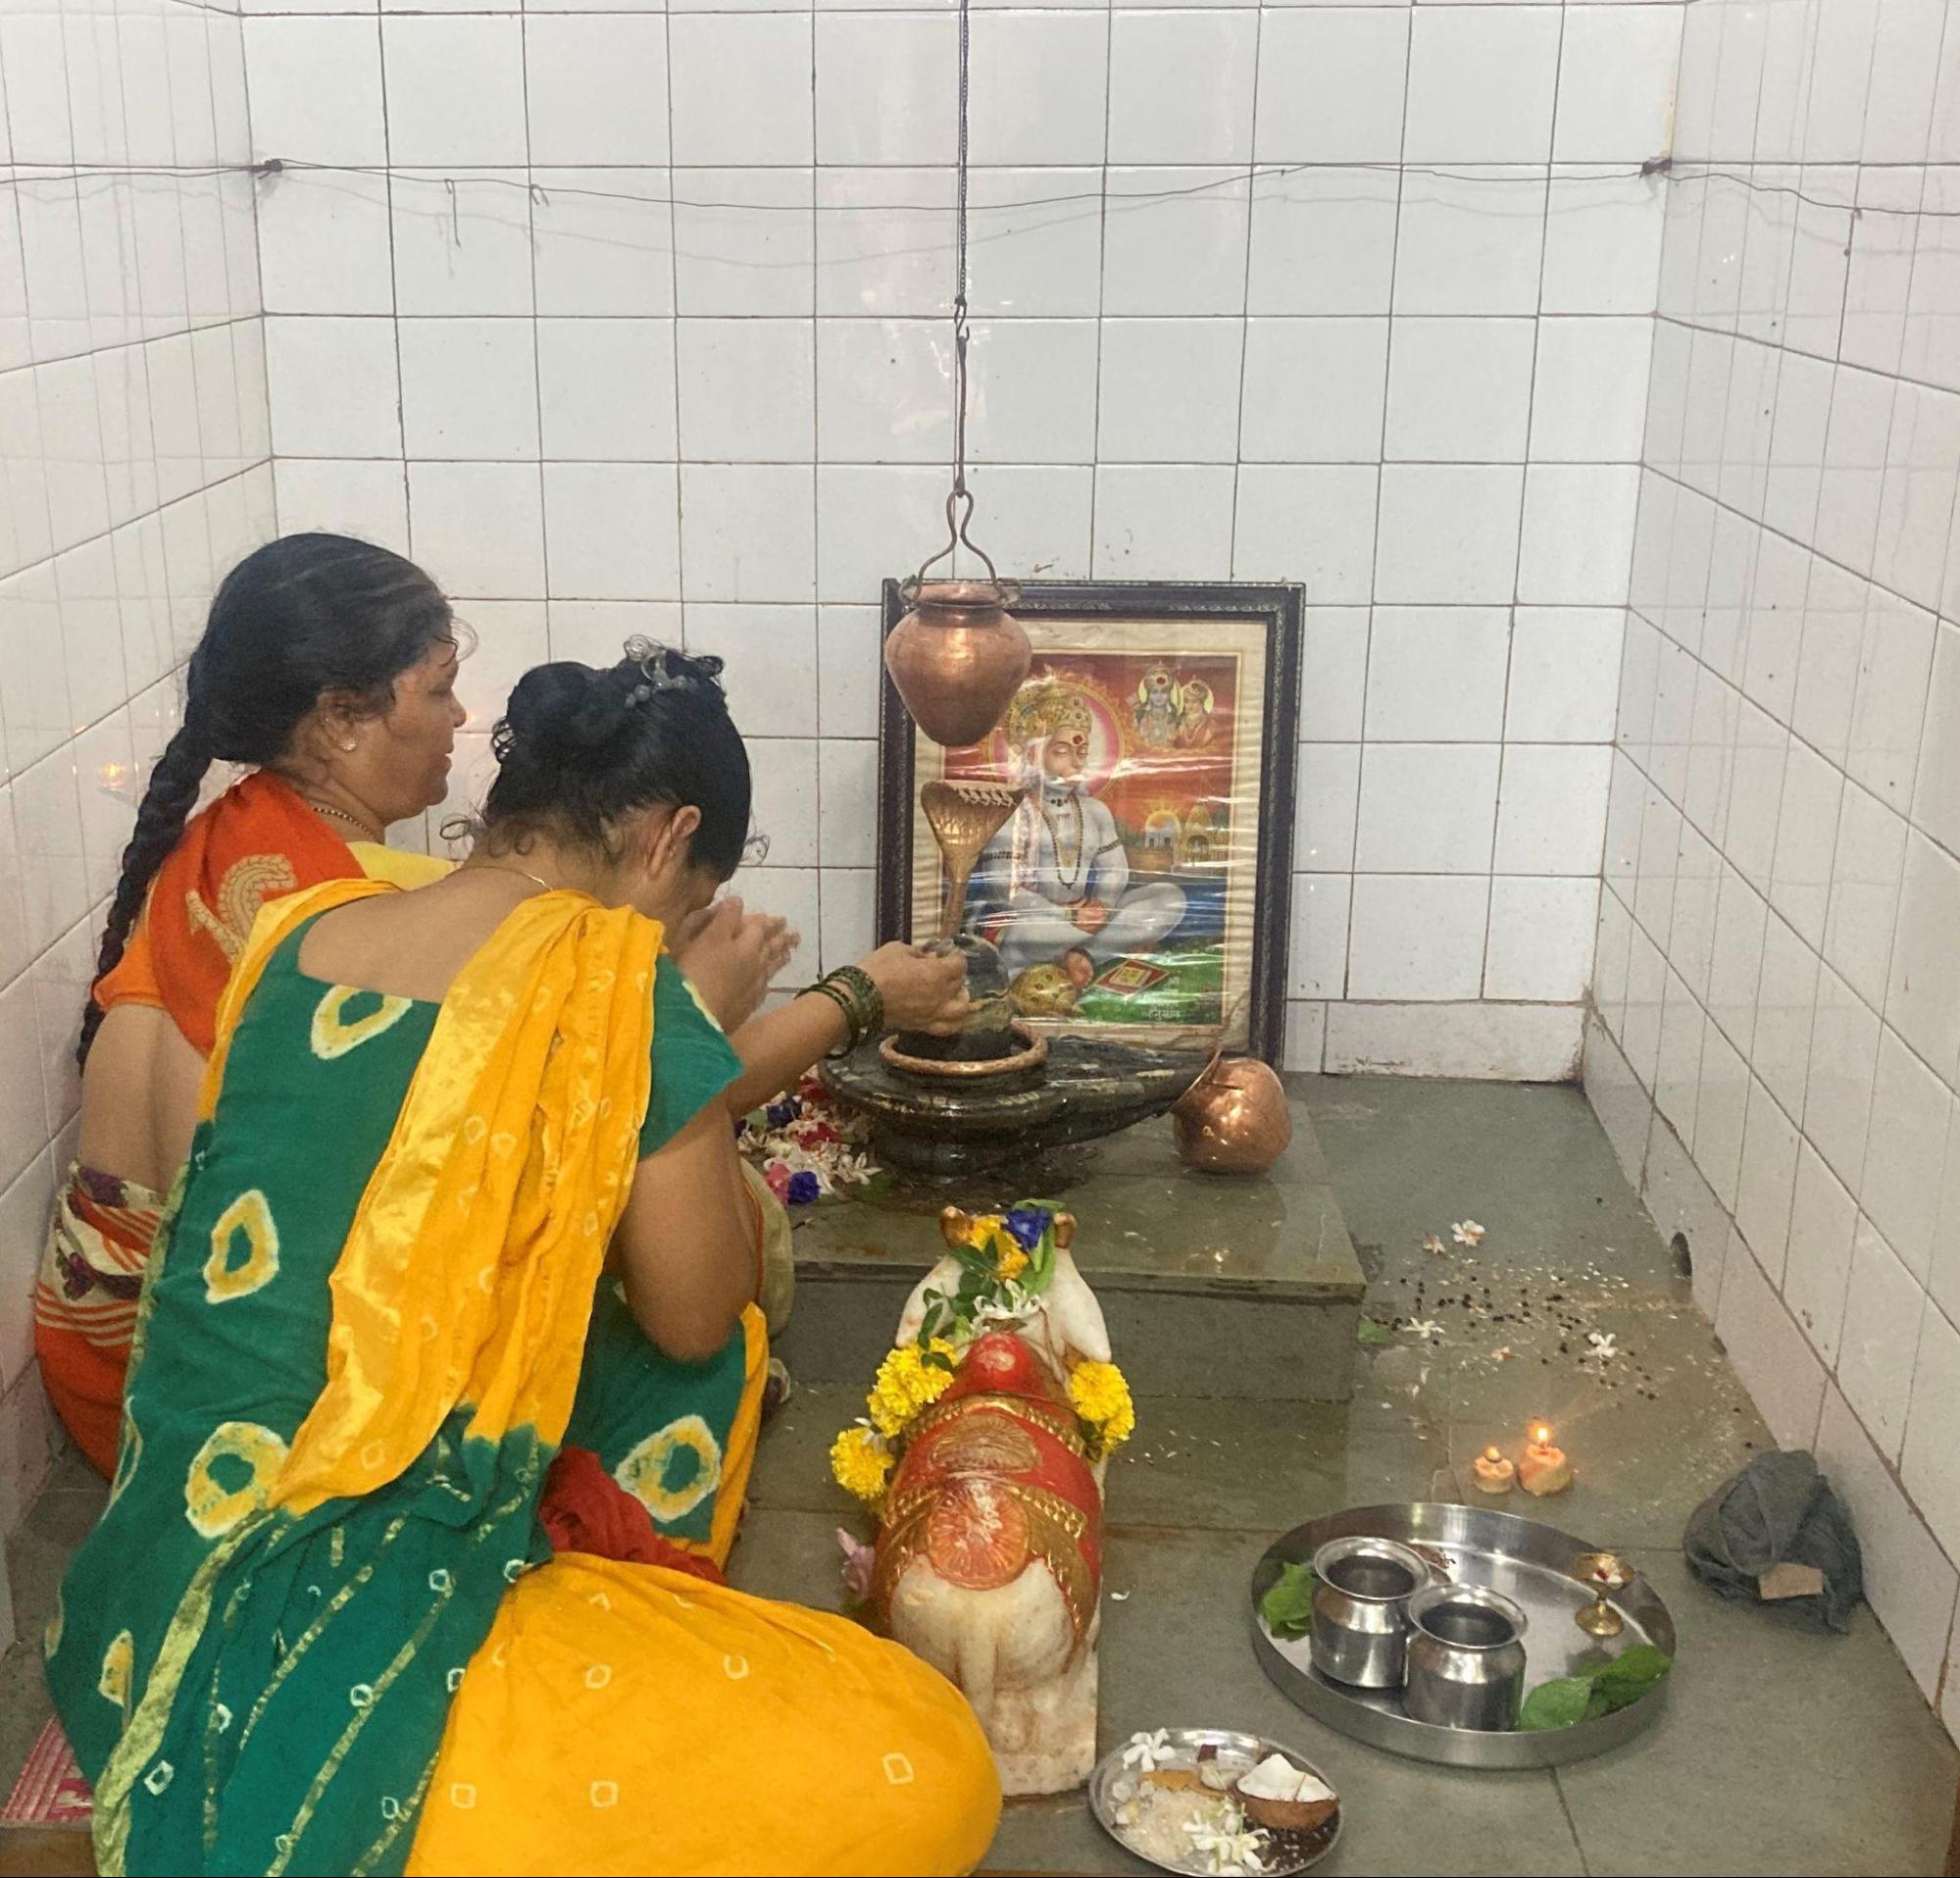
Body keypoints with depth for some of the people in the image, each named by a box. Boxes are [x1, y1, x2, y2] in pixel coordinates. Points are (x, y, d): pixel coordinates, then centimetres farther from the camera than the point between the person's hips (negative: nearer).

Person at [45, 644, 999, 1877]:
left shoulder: (307, 935, 6)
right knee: (924, 1775, -13)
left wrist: (854, 1001, 28)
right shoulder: (617, 989, -17)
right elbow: (696, 1317, -4)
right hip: (337, 1653, -9)